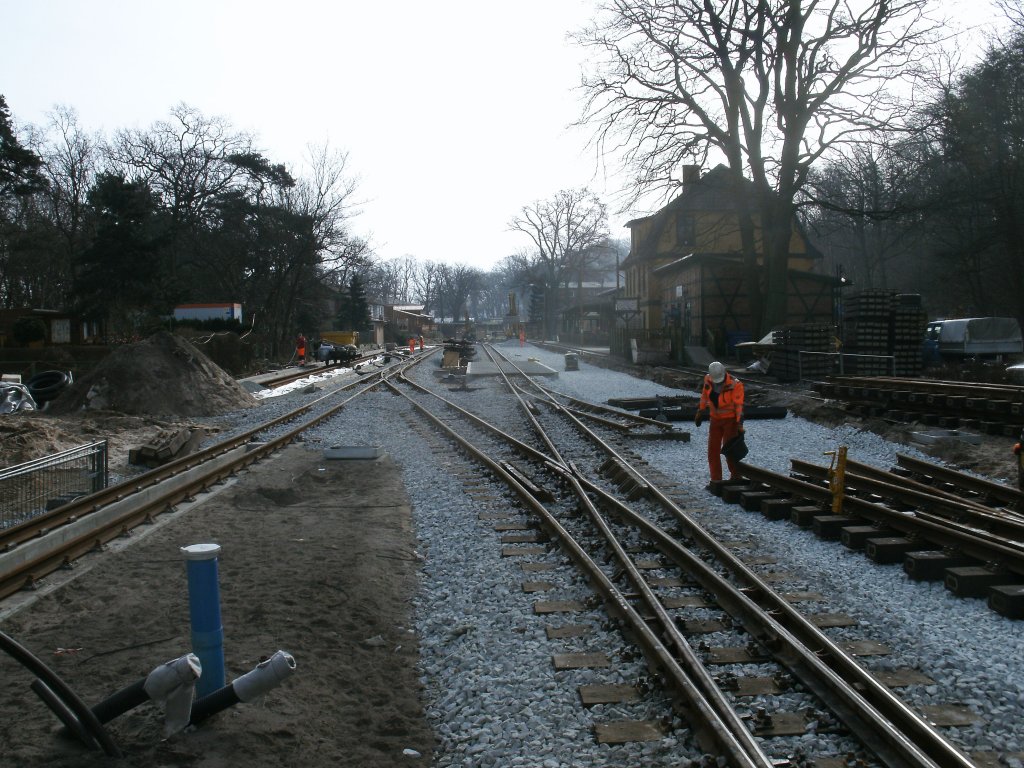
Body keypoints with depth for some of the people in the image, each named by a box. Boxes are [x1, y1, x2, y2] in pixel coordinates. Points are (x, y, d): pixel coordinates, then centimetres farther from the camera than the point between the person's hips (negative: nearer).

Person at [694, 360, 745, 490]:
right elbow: (704, 396, 10)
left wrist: (739, 424, -25)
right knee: (713, 450, 4)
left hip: (731, 419, -5)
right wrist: (700, 413, 15)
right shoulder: (708, 379, -6)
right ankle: (716, 480, 12)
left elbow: (739, 405, -21)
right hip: (715, 419, 5)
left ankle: (735, 477, 12)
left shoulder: (735, 384, -22)